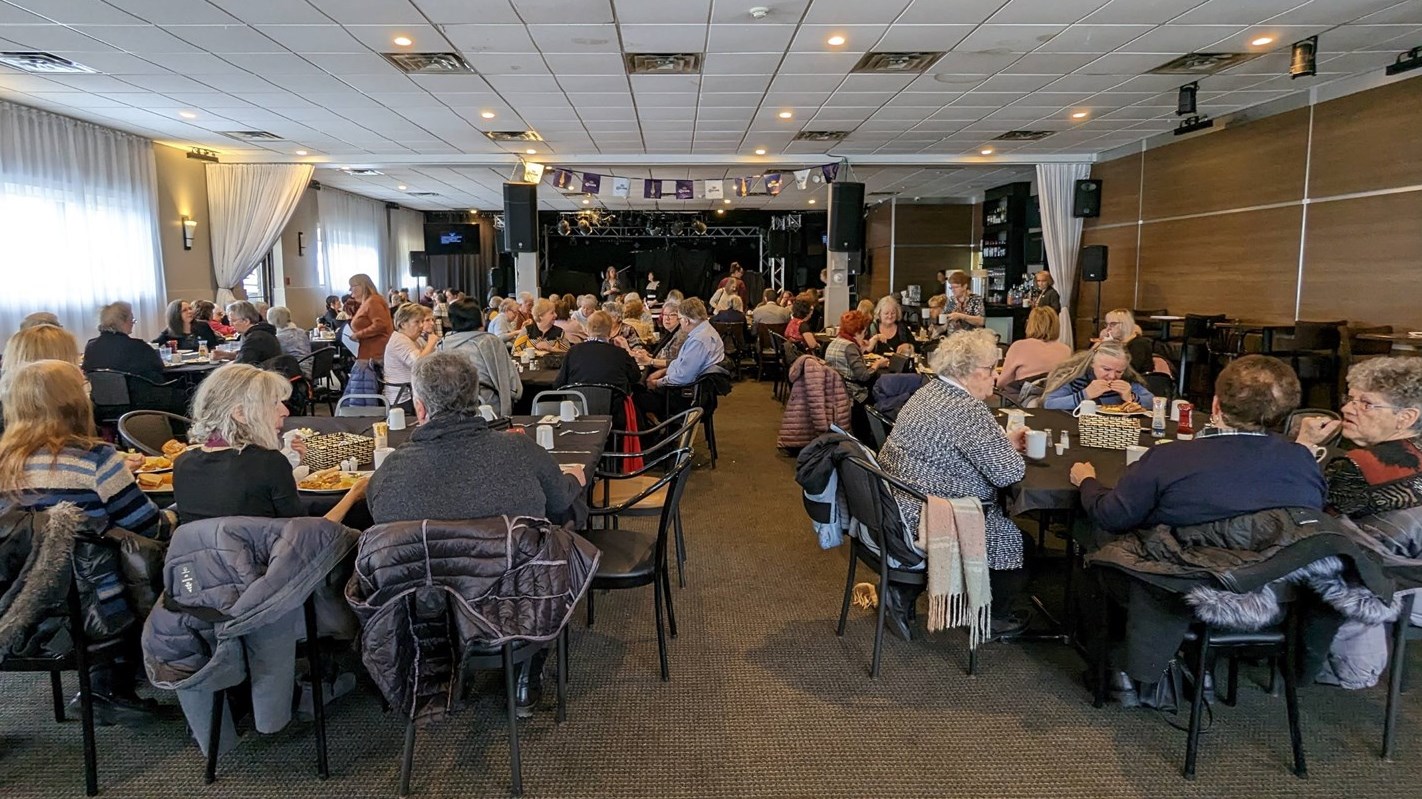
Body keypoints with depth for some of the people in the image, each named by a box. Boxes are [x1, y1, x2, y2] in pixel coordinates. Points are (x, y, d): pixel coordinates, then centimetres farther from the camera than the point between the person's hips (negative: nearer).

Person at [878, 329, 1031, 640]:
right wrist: (1012, 450, 2)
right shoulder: (968, 410, -22)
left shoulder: (930, 391, 8)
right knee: (1017, 538, 9)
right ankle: (993, 617, 30)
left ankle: (906, 589, 20)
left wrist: (1003, 441, 14)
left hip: (897, 508, 10)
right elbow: (1008, 472, -20)